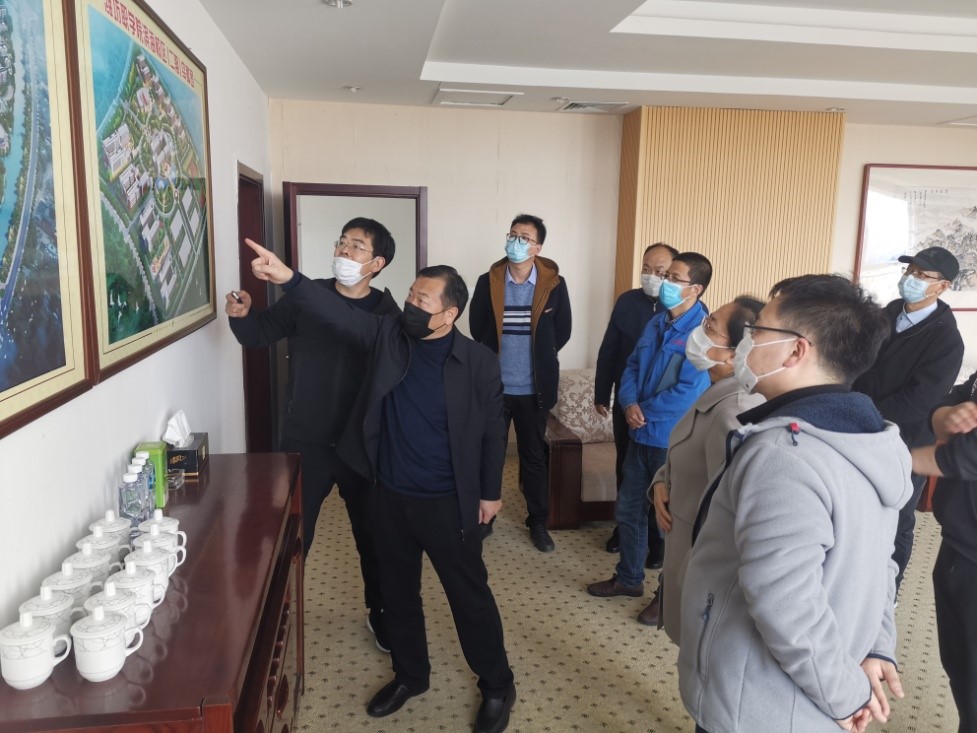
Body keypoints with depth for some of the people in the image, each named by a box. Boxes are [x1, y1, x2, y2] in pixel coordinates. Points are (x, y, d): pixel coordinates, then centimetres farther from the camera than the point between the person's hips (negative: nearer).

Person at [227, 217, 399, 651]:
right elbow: (261, 335, 4)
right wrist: (243, 316, -17)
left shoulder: (386, 314, -5)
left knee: (372, 534, 16)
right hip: (304, 443, 0)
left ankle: (379, 612, 39)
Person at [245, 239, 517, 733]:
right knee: (397, 592, 19)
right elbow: (338, 313, -15)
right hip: (390, 497, 4)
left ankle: (497, 686, 31)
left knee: (470, 597, 10)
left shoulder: (478, 362, -12)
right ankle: (410, 675, 42)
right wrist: (287, 278, -30)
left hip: (447, 504, -4)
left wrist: (490, 492, 2)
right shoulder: (388, 336, -3)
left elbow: (493, 431, -4)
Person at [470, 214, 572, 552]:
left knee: (535, 455, 11)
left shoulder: (554, 285, -6)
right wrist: (498, 355, 4)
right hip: (494, 385, 1)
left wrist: (538, 357, 6)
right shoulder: (488, 282, -3)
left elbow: (562, 332, 3)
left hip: (534, 388, -1)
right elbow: (477, 327, 4)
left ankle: (538, 522, 25)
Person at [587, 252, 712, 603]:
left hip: (674, 441, -8)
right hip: (642, 435, 8)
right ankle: (628, 578, 37)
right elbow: (632, 367, 10)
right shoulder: (656, 322, 7)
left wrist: (645, 412, -13)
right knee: (628, 509, 17)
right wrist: (630, 404, -9)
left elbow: (689, 392, -24)